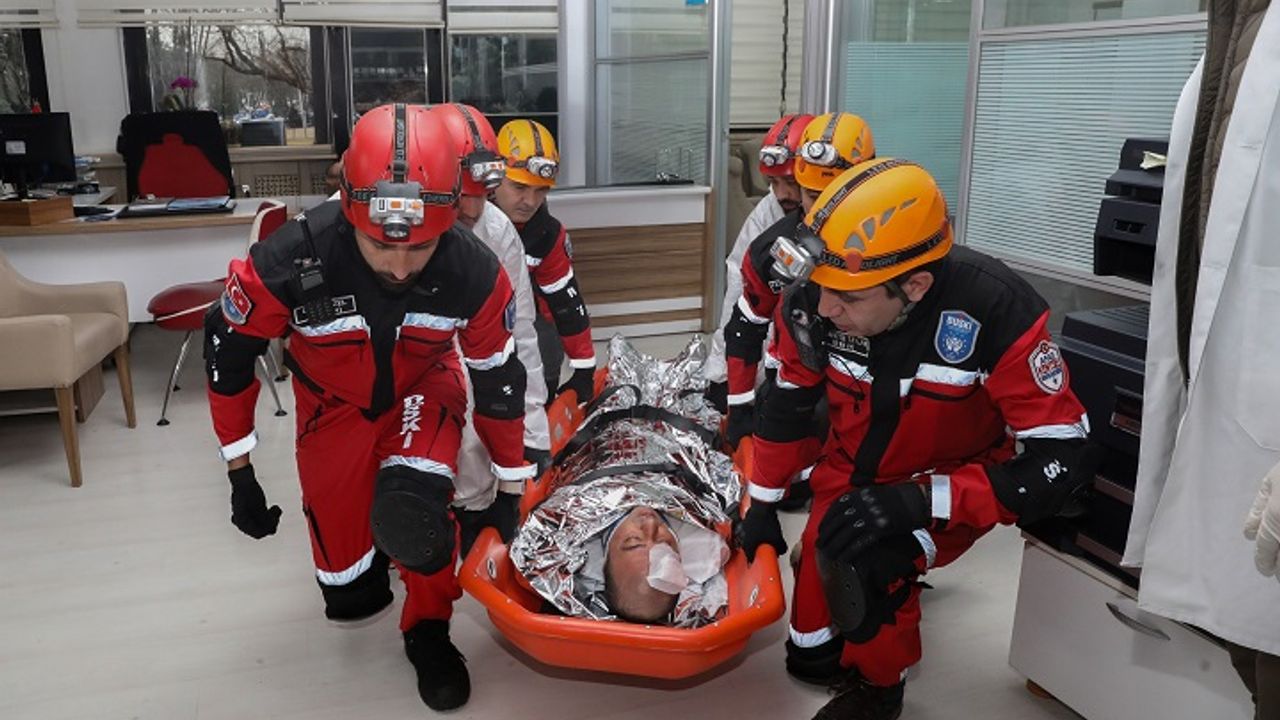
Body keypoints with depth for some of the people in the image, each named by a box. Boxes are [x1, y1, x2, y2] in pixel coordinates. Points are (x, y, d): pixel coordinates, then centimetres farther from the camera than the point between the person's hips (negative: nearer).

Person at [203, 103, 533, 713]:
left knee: (413, 509, -28)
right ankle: (359, 589, 43)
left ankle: (428, 629, 3)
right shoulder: (287, 262, -37)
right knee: (345, 591, 5)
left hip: (423, 389, 0)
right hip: (334, 400, 1)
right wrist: (240, 474, -9)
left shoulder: (474, 274, -31)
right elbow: (228, 350, -16)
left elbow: (498, 380, -13)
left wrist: (512, 487, -1)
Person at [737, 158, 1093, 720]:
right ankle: (817, 653, 42)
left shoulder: (995, 310, -36)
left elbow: (1060, 459, -31)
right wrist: (762, 504, 4)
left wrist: (921, 501, -40)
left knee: (870, 561, -25)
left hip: (954, 481, -4)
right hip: (854, 472, 4)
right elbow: (788, 400, -4)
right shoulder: (811, 303, -25)